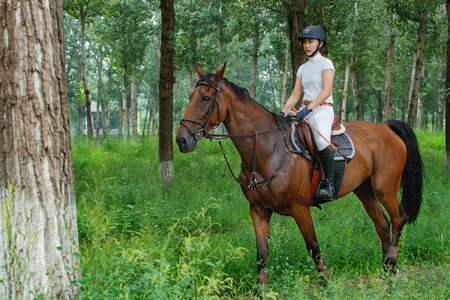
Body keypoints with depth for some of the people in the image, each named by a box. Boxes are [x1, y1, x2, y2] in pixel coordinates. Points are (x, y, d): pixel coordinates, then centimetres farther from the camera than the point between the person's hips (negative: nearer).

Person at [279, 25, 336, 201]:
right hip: (305, 112, 8)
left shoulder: (326, 64, -2)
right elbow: (295, 95, 16)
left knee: (322, 142, -34)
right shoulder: (303, 68, 18)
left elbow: (327, 91, -15)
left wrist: (309, 108, -26)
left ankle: (329, 184, -27)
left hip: (322, 110, -8)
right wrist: (282, 113, 1)